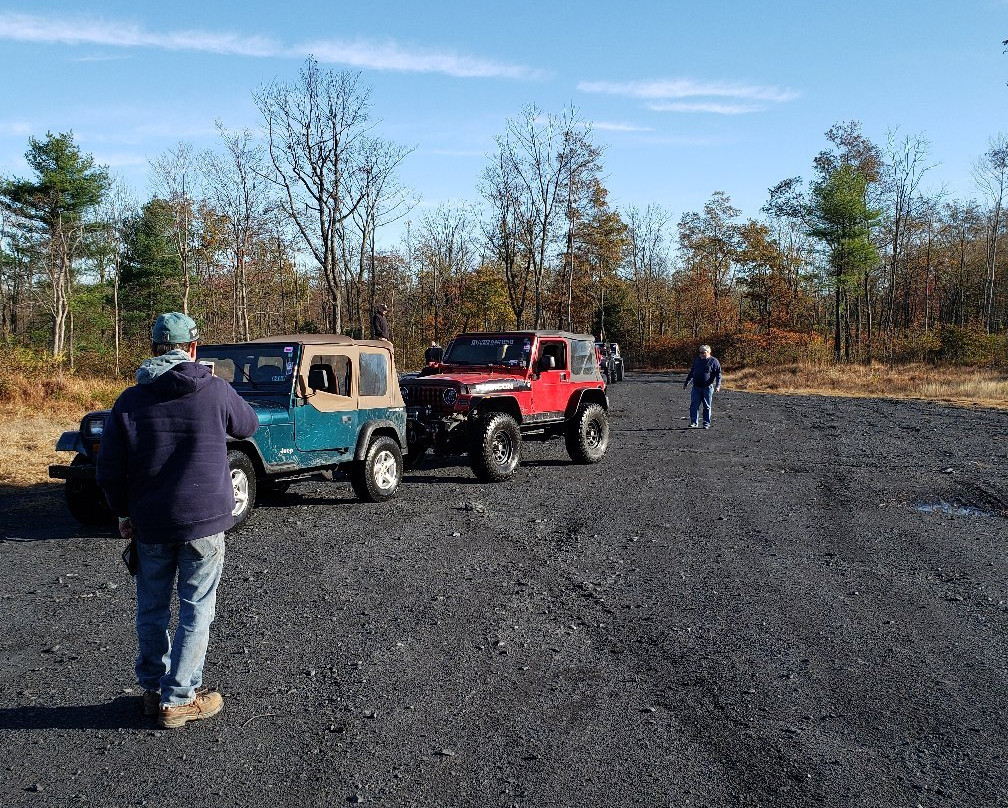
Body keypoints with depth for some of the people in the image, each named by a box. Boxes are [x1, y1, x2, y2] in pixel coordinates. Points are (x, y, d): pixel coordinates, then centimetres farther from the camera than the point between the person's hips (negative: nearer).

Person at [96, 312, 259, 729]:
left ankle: (153, 690, 28)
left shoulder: (130, 400, -2)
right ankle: (179, 699, 9)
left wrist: (123, 512, 13)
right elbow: (248, 425, 13)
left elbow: (109, 468, -1)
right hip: (204, 521, -2)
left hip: (150, 523, 3)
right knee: (196, 610, 6)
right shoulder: (215, 390, -7)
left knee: (152, 609, 16)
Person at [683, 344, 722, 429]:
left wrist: (717, 385, -17)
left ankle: (706, 423, 10)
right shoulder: (697, 360, 13)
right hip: (696, 387, 4)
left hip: (707, 388, -4)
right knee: (694, 405, -3)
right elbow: (691, 372, 22)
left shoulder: (714, 361, -3)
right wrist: (686, 382, 24)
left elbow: (718, 374, -5)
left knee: (707, 406, 3)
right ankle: (694, 422, 1)